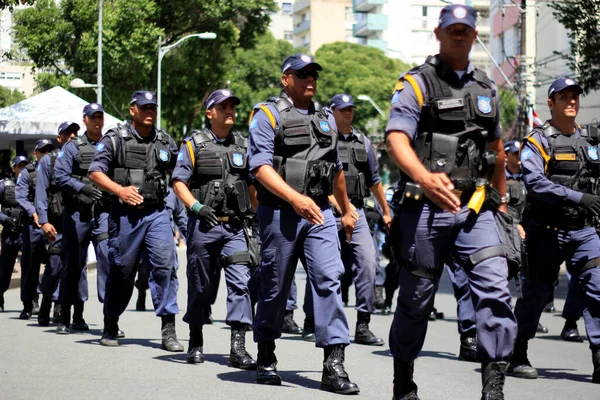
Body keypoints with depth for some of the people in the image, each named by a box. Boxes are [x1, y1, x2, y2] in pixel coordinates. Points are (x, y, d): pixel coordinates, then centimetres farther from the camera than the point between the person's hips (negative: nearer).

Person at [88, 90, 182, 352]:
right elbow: (95, 172, -4)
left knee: (164, 264, -12)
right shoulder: (115, 139, 0)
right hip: (124, 213, -2)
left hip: (156, 213, 2)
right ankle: (110, 327, 23)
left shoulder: (165, 141, 11)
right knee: (121, 270, 5)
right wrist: (119, 190, -18)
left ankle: (168, 329, -12)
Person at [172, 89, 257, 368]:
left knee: (240, 282, -11)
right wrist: (197, 207, -17)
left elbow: (252, 184, 19)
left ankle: (238, 348, -14)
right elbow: (178, 182, -4)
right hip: (204, 225, -2)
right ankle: (196, 342, 24)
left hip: (234, 226, 2)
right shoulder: (194, 144, 0)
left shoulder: (242, 145, 11)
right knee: (199, 285, 8)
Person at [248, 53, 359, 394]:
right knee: (275, 286, 6)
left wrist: (347, 210, 33)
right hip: (280, 212, -4)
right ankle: (266, 357, 23)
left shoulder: (326, 118, 17)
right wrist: (295, 198, -27)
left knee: (329, 279, -10)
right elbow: (260, 166, -14)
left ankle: (334, 366, -15)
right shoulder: (268, 115, -2)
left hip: (320, 212, 4)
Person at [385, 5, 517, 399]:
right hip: (426, 207, -4)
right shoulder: (416, 84, -2)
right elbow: (397, 138, -18)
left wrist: (501, 198, 34)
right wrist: (425, 177, -37)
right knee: (417, 297, 6)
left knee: (495, 286, -14)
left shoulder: (486, 88, 16)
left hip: (475, 208, 4)